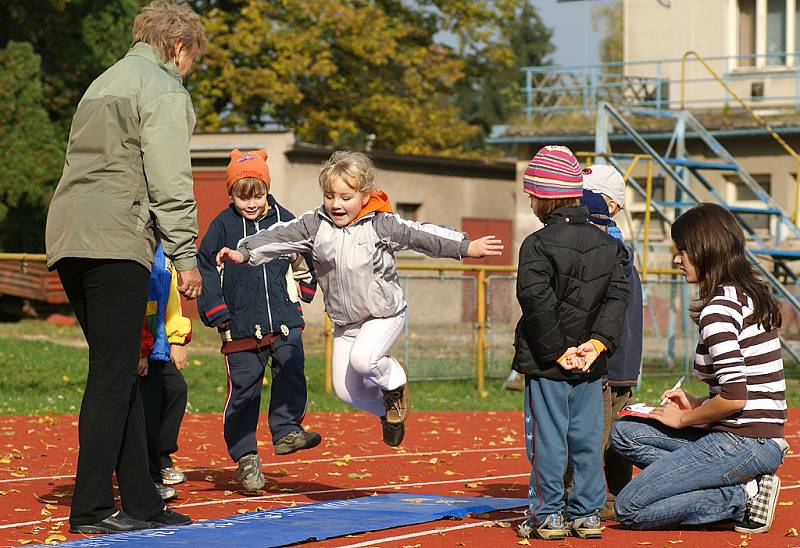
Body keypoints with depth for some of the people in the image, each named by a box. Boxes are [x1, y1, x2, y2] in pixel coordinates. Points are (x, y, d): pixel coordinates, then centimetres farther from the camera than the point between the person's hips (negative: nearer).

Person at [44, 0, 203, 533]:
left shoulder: (103, 84, 27)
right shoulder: (164, 90, -1)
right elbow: (170, 182, -10)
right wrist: (186, 256, -8)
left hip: (68, 239, 9)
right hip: (115, 241, -9)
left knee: (120, 373, 10)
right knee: (113, 375, -7)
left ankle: (141, 501, 11)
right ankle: (92, 508, -9)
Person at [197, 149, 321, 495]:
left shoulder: (284, 220, 6)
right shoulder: (222, 226, 0)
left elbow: (305, 256, 21)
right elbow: (205, 268, 3)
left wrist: (304, 290, 13)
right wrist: (217, 313, -2)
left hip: (284, 322, 2)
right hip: (241, 327, -2)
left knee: (291, 370, -17)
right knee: (243, 389, 1)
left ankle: (286, 430, -5)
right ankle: (245, 457, 9)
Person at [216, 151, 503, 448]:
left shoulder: (381, 224, -16)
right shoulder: (314, 224, -7)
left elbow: (420, 235, -22)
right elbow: (279, 236, -13)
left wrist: (467, 247, -29)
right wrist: (243, 253, -27)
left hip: (384, 313, -5)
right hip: (344, 321, 5)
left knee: (362, 359, -31)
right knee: (346, 391, 6)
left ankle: (394, 381, 3)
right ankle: (388, 410, 35)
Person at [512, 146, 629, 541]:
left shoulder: (538, 244, -11)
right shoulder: (607, 243, 7)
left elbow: (537, 301, -19)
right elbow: (618, 296, 1)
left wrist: (558, 351, -12)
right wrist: (597, 343, -6)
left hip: (546, 361, -5)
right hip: (590, 365, 5)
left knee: (547, 440, 1)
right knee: (587, 437, 10)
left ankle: (548, 515, 4)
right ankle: (587, 514, 12)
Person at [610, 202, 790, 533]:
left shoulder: (719, 308, -15)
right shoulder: (750, 296, 14)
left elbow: (734, 397, -22)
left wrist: (683, 419, -6)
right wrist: (697, 405, 13)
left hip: (741, 443, -9)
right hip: (763, 441, 10)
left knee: (629, 509, -6)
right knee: (624, 433, 14)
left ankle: (743, 498, -7)